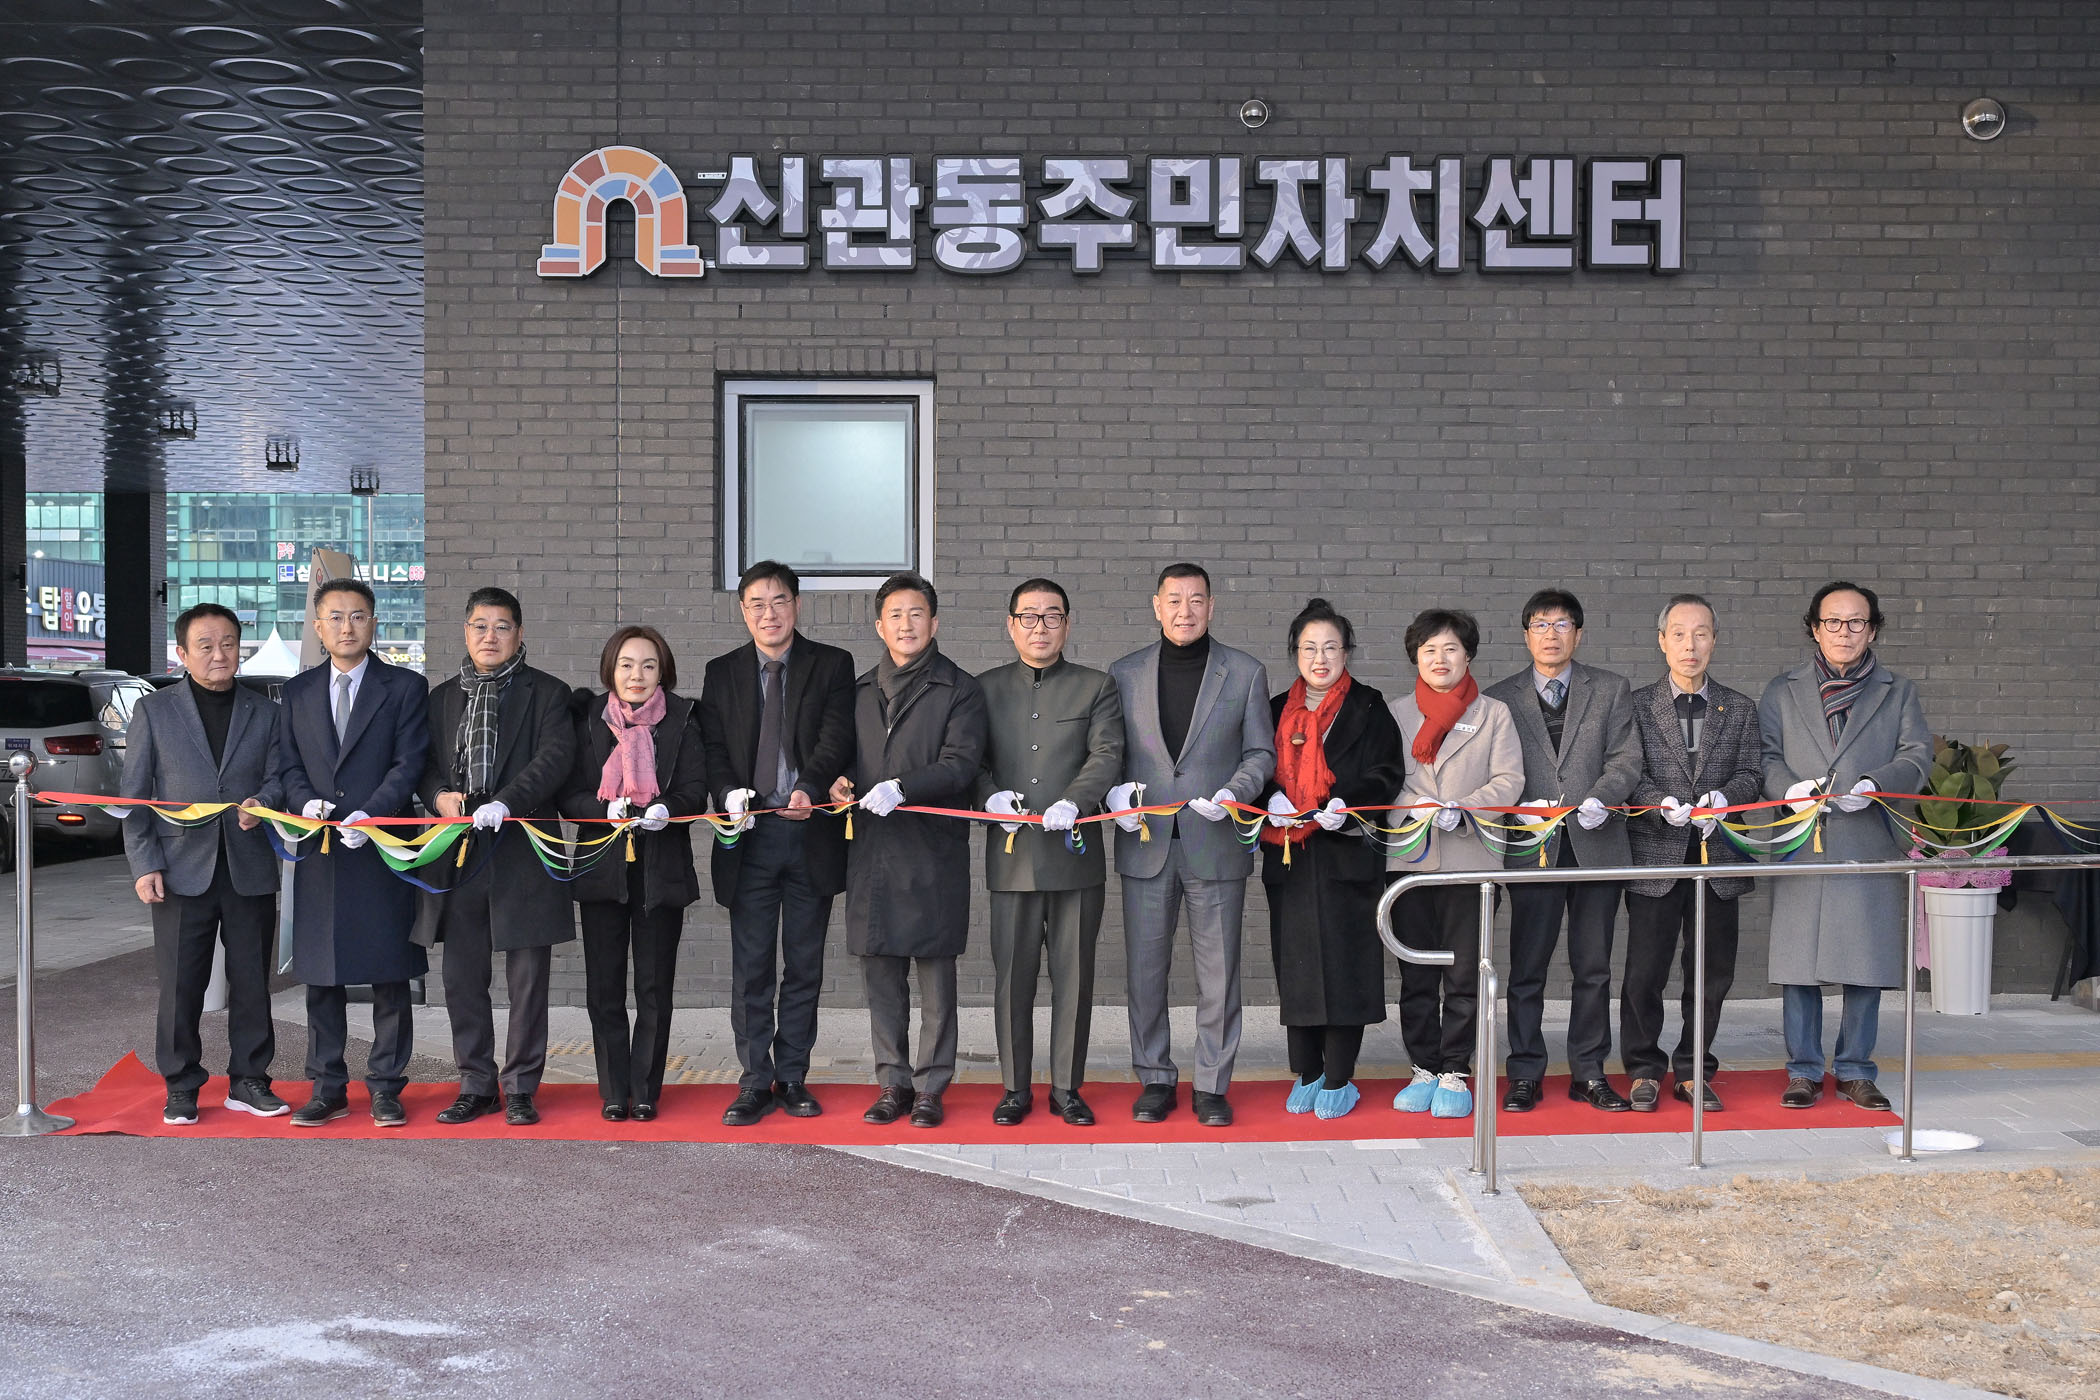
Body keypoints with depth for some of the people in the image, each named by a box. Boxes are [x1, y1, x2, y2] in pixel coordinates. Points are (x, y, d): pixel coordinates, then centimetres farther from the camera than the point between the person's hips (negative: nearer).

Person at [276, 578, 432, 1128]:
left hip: (383, 850, -3)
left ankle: (385, 1086, 11)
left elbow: (409, 763, -5)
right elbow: (289, 765, 11)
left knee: (389, 976, 2)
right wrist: (306, 801, -10)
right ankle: (327, 1088, 15)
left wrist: (370, 815, -19)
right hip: (319, 854, 3)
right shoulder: (298, 691, 13)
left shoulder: (406, 687, 2)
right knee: (321, 979, 7)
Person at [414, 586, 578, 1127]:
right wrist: (439, 795, -8)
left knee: (527, 979, 1)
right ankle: (476, 1085, 19)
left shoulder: (547, 693, 2)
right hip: (459, 854, 4)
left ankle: (520, 1089, 11)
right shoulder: (442, 696, 15)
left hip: (522, 854, -4)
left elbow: (555, 757, -12)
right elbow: (424, 762, 15)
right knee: (462, 978, 8)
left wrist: (505, 803, -25)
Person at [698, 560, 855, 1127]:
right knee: (751, 968, 2)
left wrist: (809, 788, -27)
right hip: (749, 832, 1)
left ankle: (793, 1078, 17)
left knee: (804, 965, 7)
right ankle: (755, 1082, 9)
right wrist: (728, 792, -17)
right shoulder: (722, 673, 10)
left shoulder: (832, 666, 4)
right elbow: (713, 747, 4)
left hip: (810, 832, -1)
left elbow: (837, 737, -9)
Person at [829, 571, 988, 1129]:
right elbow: (844, 754, 25)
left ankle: (930, 1087, 8)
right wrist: (840, 781, 2)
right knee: (880, 972, 7)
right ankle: (893, 1082, 17)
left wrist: (902, 788, -23)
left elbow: (961, 763, -10)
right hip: (872, 850, 4)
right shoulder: (860, 691, 17)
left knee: (935, 970, 0)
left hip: (933, 849, -4)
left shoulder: (959, 690, 1)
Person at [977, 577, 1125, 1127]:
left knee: (1074, 977, 4)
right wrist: (991, 795, -12)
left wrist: (1073, 801, -21)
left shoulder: (1096, 687, 9)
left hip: (1076, 854, -1)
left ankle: (1068, 1087, 14)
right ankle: (1016, 1088, 14)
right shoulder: (986, 688, 13)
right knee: (1011, 976, 3)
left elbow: (1107, 755, -4)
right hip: (1012, 855, 1)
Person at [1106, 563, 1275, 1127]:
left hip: (1216, 845, -1)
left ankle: (1212, 1084, 13)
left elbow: (1261, 753, 6)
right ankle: (1155, 1080, 18)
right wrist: (1114, 792, -9)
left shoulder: (1246, 673, 5)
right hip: (1146, 843, 1)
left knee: (1219, 972, 2)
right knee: (1145, 969, 6)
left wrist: (1233, 793, -13)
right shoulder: (1125, 674, 9)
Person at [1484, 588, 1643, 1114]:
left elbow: (1626, 758, 0)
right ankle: (1525, 1075, 10)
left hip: (1596, 843, 1)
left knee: (1593, 967, 6)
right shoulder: (1500, 699, 8)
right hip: (1533, 847, -1)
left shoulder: (1611, 690, 10)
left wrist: (1600, 798, -18)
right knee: (1527, 969, 2)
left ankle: (1588, 1074, 15)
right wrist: (1526, 805, -15)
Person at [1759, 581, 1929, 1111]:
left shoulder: (1898, 691, 14)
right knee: (1798, 963, 0)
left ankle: (1855, 1071, 13)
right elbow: (1765, 755, 7)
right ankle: (1803, 1071, 10)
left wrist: (1876, 785, -15)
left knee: (1867, 963, 2)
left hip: (1871, 845, 0)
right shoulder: (1782, 691, 14)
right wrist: (1790, 788, -14)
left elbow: (1917, 755, 4)